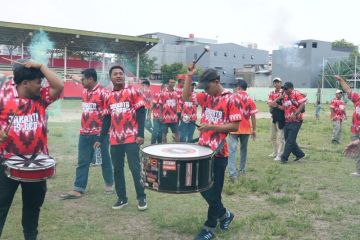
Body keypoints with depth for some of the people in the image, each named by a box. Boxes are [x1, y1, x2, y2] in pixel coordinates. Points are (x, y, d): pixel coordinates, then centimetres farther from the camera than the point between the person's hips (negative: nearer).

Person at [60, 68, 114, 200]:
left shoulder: (103, 93, -13)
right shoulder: (84, 92, 10)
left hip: (100, 133, -7)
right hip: (84, 133, 7)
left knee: (104, 160, 8)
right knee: (82, 162, 5)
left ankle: (109, 184, 26)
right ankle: (78, 189, 8)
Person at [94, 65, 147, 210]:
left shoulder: (132, 91, -3)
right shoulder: (108, 96, 11)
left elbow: (141, 113, -6)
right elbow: (106, 119, 15)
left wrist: (140, 134, -14)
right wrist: (100, 139, 11)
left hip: (131, 138, -5)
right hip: (115, 140, 5)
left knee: (135, 168, -3)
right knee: (117, 170, 9)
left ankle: (141, 197, 11)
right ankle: (122, 198, 21)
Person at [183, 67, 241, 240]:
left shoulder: (230, 99, -11)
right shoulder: (206, 96, 8)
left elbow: (235, 126, -14)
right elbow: (186, 97, 10)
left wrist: (212, 127, -21)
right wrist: (190, 75, 0)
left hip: (218, 153, -7)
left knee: (212, 192, 2)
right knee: (203, 188, 13)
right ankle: (224, 215, 31)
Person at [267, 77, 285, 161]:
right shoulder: (271, 93, 11)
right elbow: (269, 103, -4)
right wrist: (278, 98, -18)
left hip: (281, 116, -7)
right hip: (273, 116, 7)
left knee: (280, 137, -8)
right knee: (273, 137, 17)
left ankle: (279, 155, -6)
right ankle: (275, 152, 31)